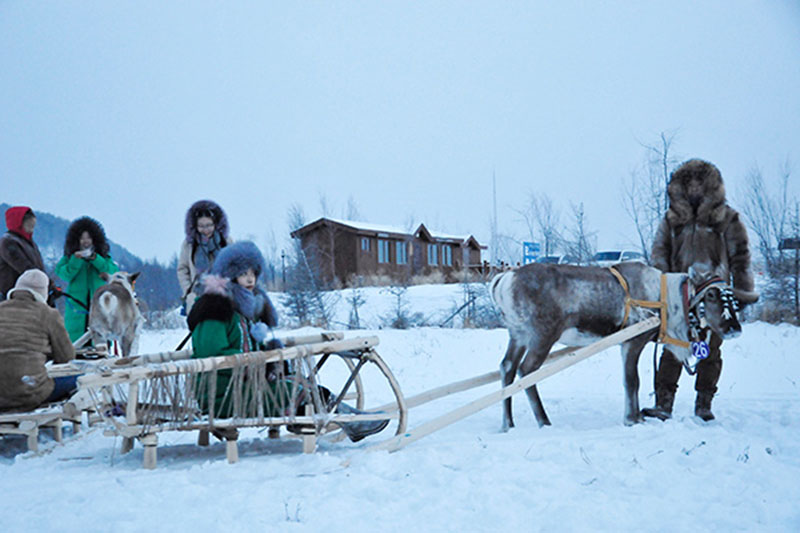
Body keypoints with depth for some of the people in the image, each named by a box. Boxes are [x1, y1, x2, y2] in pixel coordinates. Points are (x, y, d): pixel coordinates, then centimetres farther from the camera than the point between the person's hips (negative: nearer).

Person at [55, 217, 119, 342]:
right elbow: (63, 274, -5)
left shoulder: (103, 256, 10)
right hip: (77, 306, 0)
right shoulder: (70, 256, 8)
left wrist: (95, 259, -14)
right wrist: (76, 260, -17)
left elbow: (114, 272, -5)